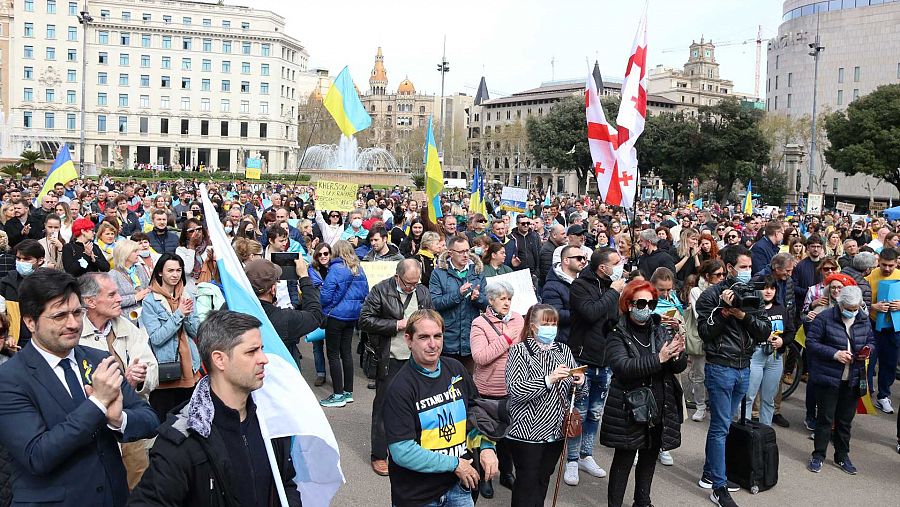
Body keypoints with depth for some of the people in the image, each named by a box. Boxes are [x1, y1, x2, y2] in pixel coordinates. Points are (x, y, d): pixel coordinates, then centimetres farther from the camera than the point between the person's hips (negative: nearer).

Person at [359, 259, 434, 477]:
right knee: (383, 406, 4)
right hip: (390, 359, -4)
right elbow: (365, 321, -10)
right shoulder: (380, 290, -7)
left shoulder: (423, 292, 7)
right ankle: (379, 455, 15)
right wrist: (396, 325, -14)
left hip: (416, 359, 4)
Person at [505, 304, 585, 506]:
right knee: (527, 482, 3)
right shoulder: (519, 350, -8)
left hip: (556, 430, 5)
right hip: (527, 431, -5)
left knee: (543, 481, 16)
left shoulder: (563, 350, 8)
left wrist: (578, 382, -9)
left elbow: (575, 388, 14)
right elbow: (515, 390, -21)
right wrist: (549, 379, -28)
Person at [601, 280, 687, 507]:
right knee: (624, 460, 3)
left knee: (650, 458, 19)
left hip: (660, 410, 5)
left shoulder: (662, 331, 4)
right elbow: (623, 368, -24)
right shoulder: (618, 335, -10)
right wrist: (659, 358, -31)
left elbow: (680, 367, 1)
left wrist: (676, 355, -22)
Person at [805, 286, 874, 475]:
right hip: (828, 378, -4)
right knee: (825, 418, 3)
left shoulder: (863, 320, 4)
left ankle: (842, 456, 29)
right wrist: (834, 354, -20)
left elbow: (871, 340, 19)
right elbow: (811, 342, -11)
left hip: (853, 380, 4)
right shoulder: (825, 318, -12)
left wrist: (867, 349, -5)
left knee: (845, 420, 15)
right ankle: (818, 456, 16)